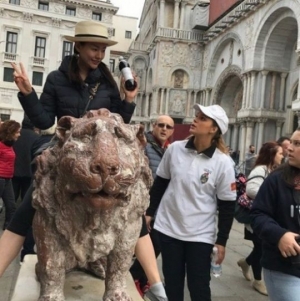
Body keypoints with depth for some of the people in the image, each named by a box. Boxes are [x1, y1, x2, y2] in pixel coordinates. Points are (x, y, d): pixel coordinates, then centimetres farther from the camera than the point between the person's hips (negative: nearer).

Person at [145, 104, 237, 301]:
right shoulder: (175, 149, -4)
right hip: (168, 228, 3)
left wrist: (222, 240, -4)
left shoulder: (223, 163, -12)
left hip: (201, 235, -3)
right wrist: (150, 212, 10)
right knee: (172, 284, 16)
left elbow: (227, 205, -6)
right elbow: (160, 183, 7)